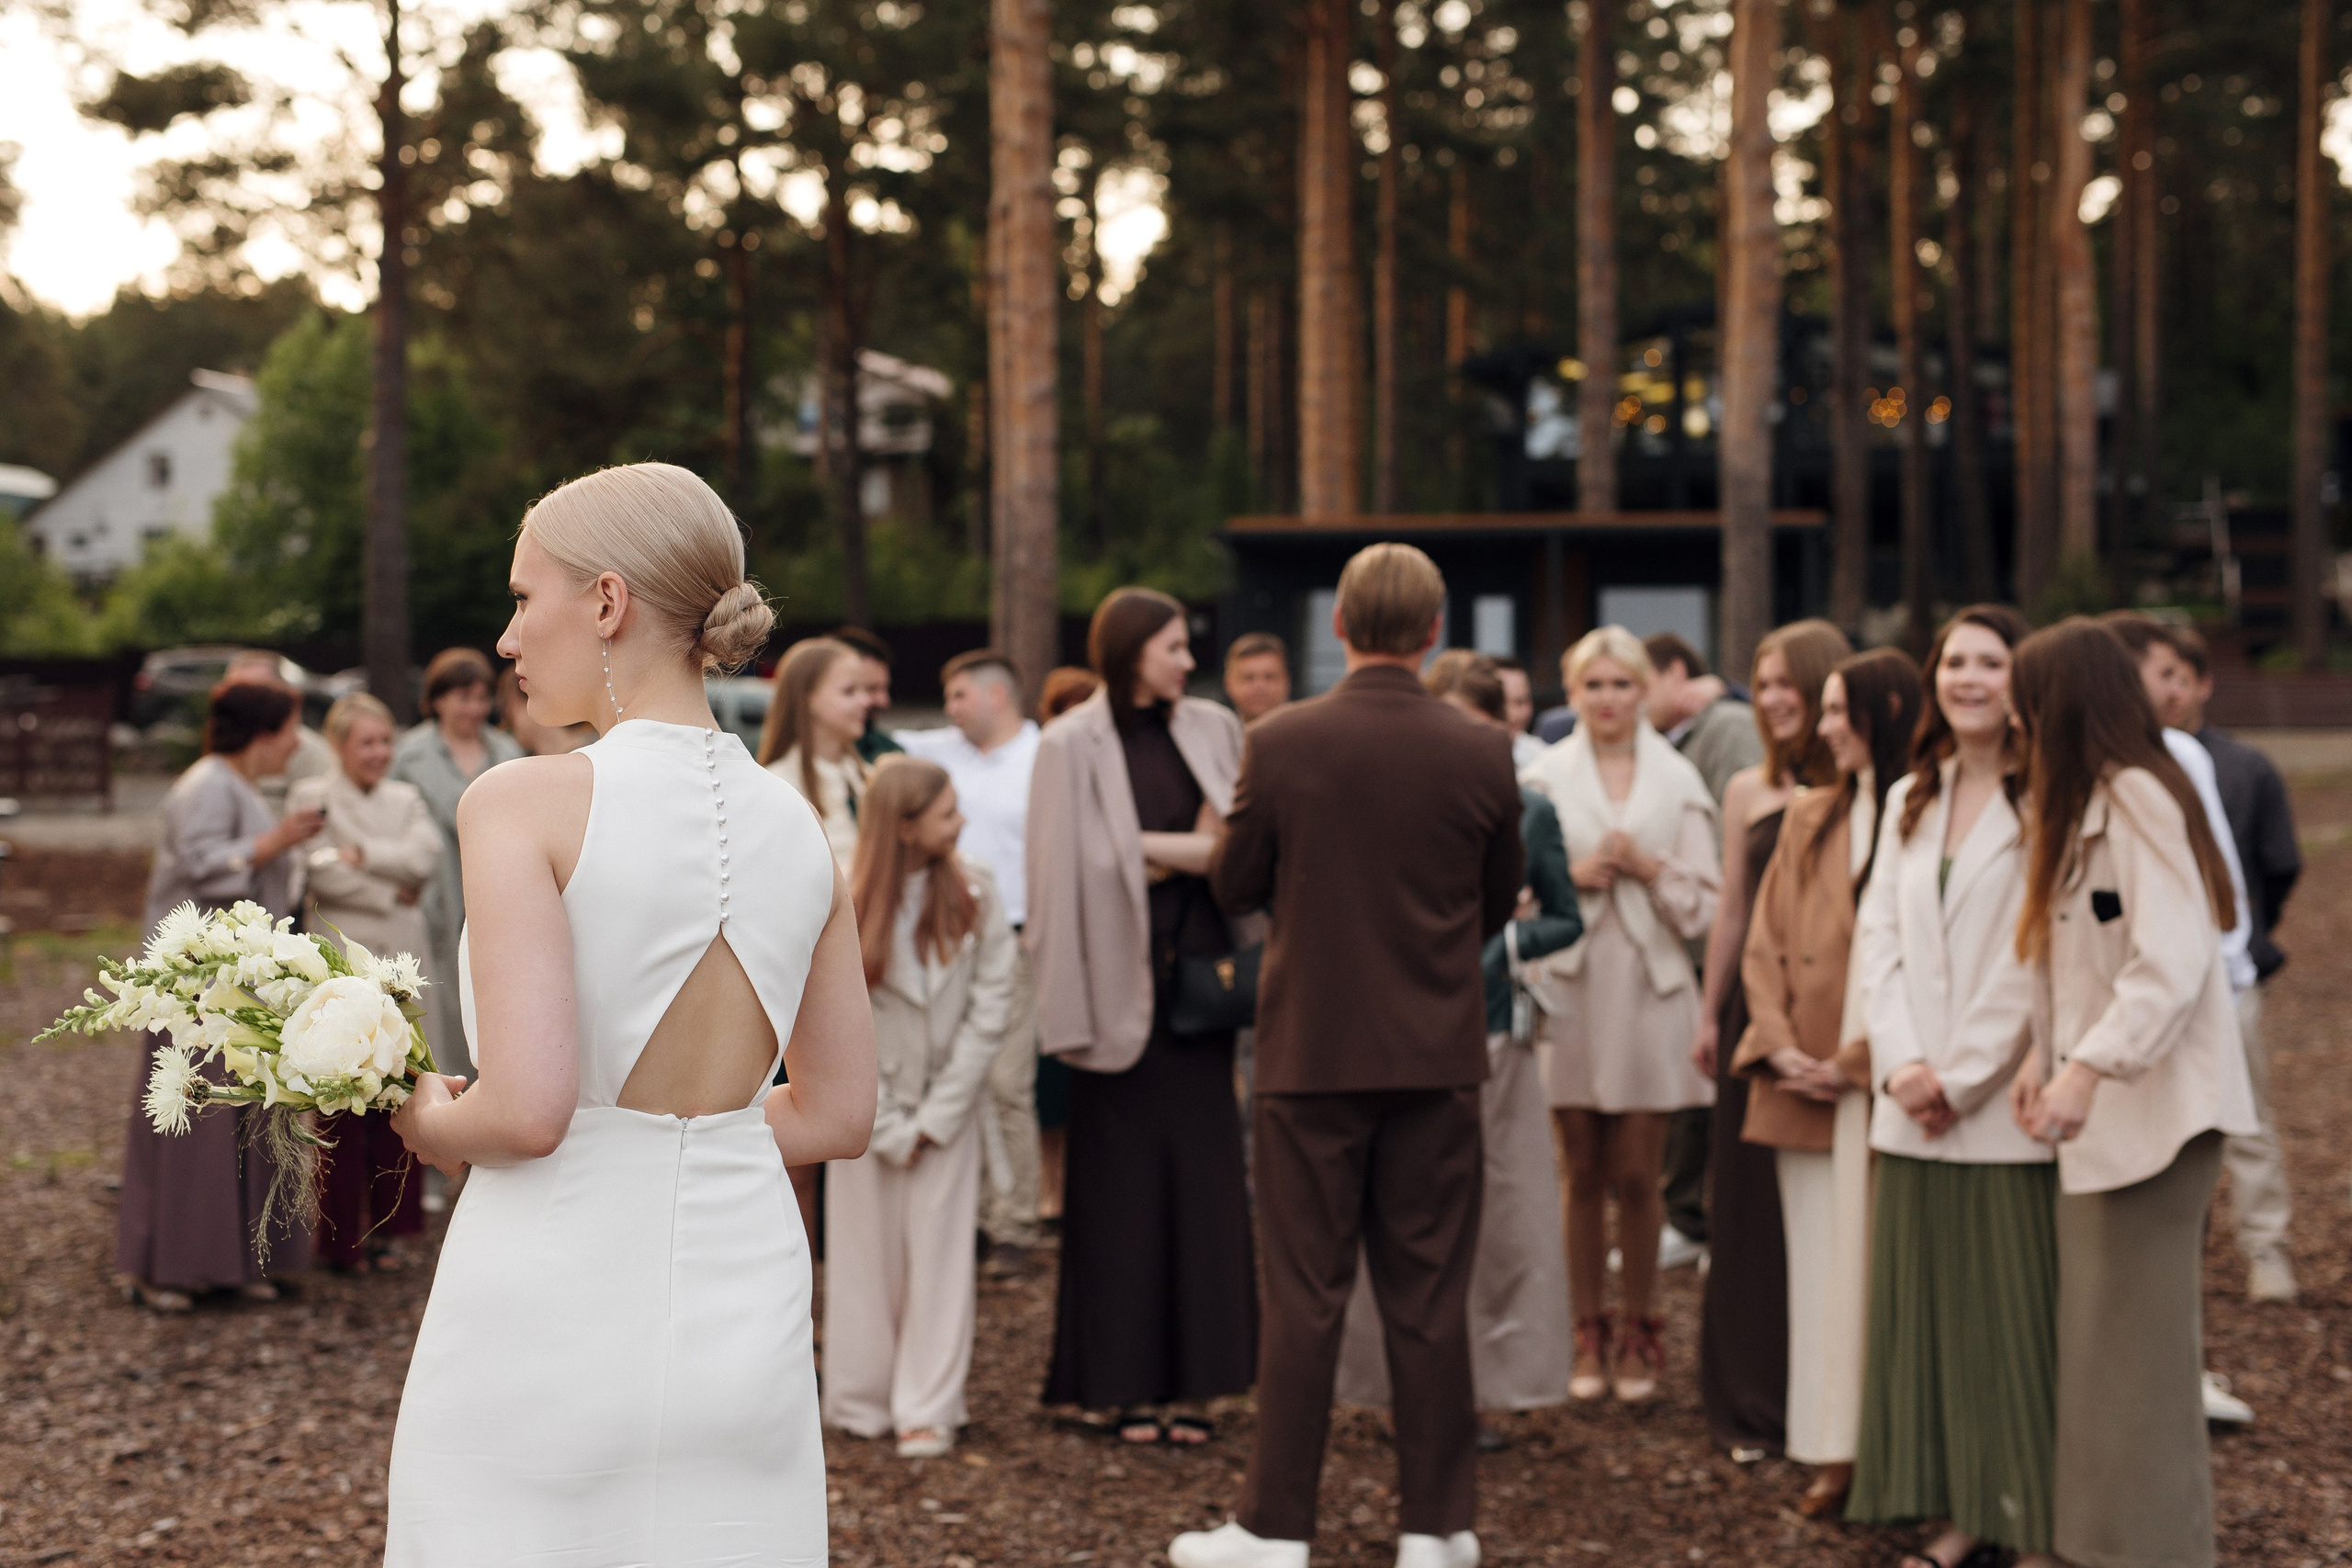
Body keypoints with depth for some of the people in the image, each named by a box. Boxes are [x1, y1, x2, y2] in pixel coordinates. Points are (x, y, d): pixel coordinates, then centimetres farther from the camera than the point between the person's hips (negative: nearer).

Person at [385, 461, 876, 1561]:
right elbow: (838, 1116, 9)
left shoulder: (525, 803, -13)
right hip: (740, 1314, 5)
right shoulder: (798, 832, 3)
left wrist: (433, 1125, 1)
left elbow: (527, 1109, -19)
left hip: (549, 1310, -5)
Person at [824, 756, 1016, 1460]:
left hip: (949, 1103, 1)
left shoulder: (975, 891, -7)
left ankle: (929, 1409, 4)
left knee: (939, 1249, 0)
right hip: (867, 1104, -1)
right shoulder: (844, 906, -11)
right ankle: (862, 1400, 17)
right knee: (866, 1249, 5)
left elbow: (991, 1004, -6)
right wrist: (889, 1129, -9)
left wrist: (937, 1116, -9)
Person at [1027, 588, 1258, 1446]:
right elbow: (1083, 861, -7)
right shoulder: (1074, 745, -3)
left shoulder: (1212, 731, 10)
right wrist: (1189, 850, -4)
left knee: (1202, 1174, 3)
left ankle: (1187, 1377, 9)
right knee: (1122, 1182, 1)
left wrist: (1157, 851, -7)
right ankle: (1126, 1384, 7)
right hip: (1121, 980, -4)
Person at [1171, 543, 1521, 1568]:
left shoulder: (1282, 743, -10)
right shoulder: (1482, 753, -5)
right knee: (1430, 1295, 9)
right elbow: (1500, 900, 7)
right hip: (1439, 1057, 1)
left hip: (1313, 1052, -1)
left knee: (1304, 1293, 5)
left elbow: (1233, 884, 0)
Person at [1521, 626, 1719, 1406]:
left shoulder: (1678, 780, 6)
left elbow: (1704, 907, 4)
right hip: (1571, 987, 0)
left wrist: (1648, 866, -11)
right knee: (1584, 1173, 4)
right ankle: (1588, 1334, 14)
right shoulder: (1544, 777, 6)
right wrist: (1573, 875, -13)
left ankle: (1638, 1334, 14)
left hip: (1650, 991, 0)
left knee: (1637, 1175, 1)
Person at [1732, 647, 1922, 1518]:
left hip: (1887, 1084, -5)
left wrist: (1860, 1060, -12)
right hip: (1806, 1085, 5)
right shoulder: (1808, 816, 13)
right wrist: (1781, 1046, -3)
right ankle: (1834, 1453, 11)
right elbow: (1764, 942, 11)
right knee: (1820, 1268, 6)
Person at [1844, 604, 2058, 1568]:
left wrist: (1961, 1078, -10)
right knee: (1925, 1313, 7)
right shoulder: (1909, 801, 16)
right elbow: (1876, 937, 10)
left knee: (2011, 1317, -2)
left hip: (2008, 1109, -6)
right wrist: (1900, 1063, -3)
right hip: (1912, 1109, 6)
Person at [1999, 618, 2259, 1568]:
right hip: (2101, 1104, 9)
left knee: (2135, 1341, -3)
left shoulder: (2137, 798, -15)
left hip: (2153, 1105, -9)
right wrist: (2043, 1053, 4)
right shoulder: (2082, 802, 16)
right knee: (2101, 1337, 12)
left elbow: (2171, 964, -23)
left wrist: (2088, 1067, -29)